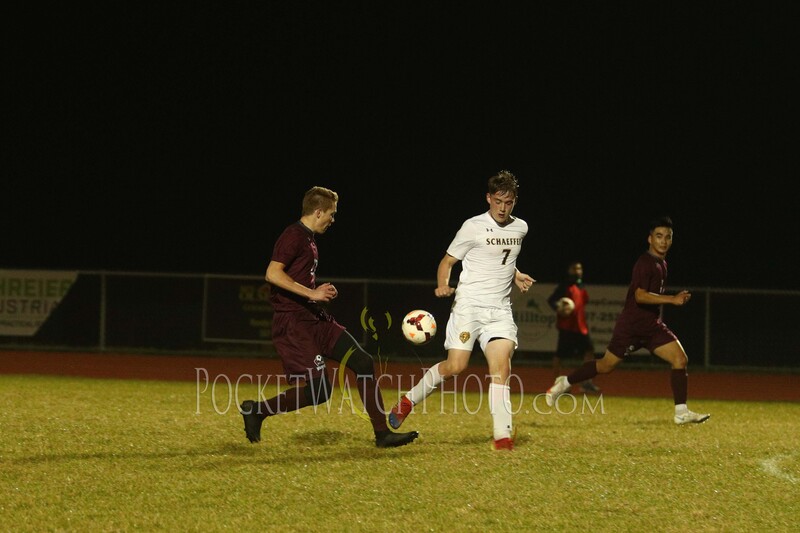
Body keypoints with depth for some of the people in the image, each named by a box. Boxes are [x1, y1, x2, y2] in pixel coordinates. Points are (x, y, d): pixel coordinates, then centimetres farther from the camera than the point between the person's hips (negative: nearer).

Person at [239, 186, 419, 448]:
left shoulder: (308, 239, 19)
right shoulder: (293, 236, -12)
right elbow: (273, 274, -24)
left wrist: (321, 291, 13)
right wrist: (311, 293, -22)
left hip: (315, 319, 10)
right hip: (293, 322, -10)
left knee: (364, 362, 2)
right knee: (318, 391, -14)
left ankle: (382, 433, 6)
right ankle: (256, 410, 3)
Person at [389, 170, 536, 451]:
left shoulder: (520, 228, 12)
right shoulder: (473, 227, -5)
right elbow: (448, 261, 1)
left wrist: (516, 276, 12)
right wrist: (442, 286, -17)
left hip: (500, 310, 4)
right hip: (468, 305, -4)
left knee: (501, 368, -12)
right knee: (455, 365, -13)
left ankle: (503, 436, -13)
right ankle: (409, 400, 11)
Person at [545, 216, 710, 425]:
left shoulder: (662, 264, 11)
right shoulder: (645, 263, -17)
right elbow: (640, 295, -29)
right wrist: (672, 299, -35)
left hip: (652, 325, 8)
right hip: (631, 325, -8)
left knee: (680, 359, -8)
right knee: (607, 365, 3)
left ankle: (681, 412, -8)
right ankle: (565, 383, 24)